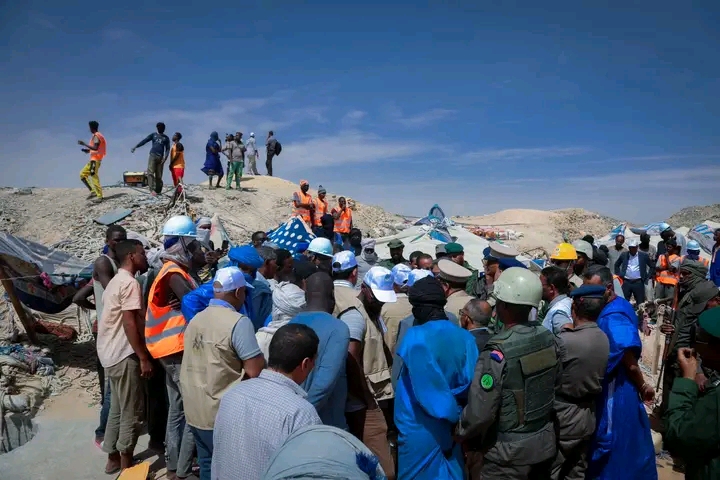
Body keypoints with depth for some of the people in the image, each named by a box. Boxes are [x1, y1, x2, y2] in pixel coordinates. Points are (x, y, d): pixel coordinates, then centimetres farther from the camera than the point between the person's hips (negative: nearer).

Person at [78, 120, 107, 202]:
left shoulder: (96, 136, -12)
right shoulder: (98, 136, 18)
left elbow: (95, 148, -24)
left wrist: (84, 144, -20)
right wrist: (89, 150, 18)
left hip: (95, 160, -10)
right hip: (94, 159, 10)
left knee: (94, 177, -11)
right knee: (82, 174, 13)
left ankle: (99, 196, -10)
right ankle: (93, 191, 7)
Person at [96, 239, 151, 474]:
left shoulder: (115, 281, 15)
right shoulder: (129, 282, -17)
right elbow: (129, 323, -22)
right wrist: (143, 358, -19)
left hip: (111, 353, 10)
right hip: (124, 355, -10)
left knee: (118, 409, 17)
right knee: (132, 412, -1)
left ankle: (113, 458, 26)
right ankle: (126, 464, 8)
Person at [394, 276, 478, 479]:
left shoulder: (416, 337, -18)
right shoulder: (465, 337, -3)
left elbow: (426, 386, -19)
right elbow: (469, 383, -4)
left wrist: (453, 415, -8)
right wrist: (455, 414, 1)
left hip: (421, 430, -5)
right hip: (451, 426, 5)